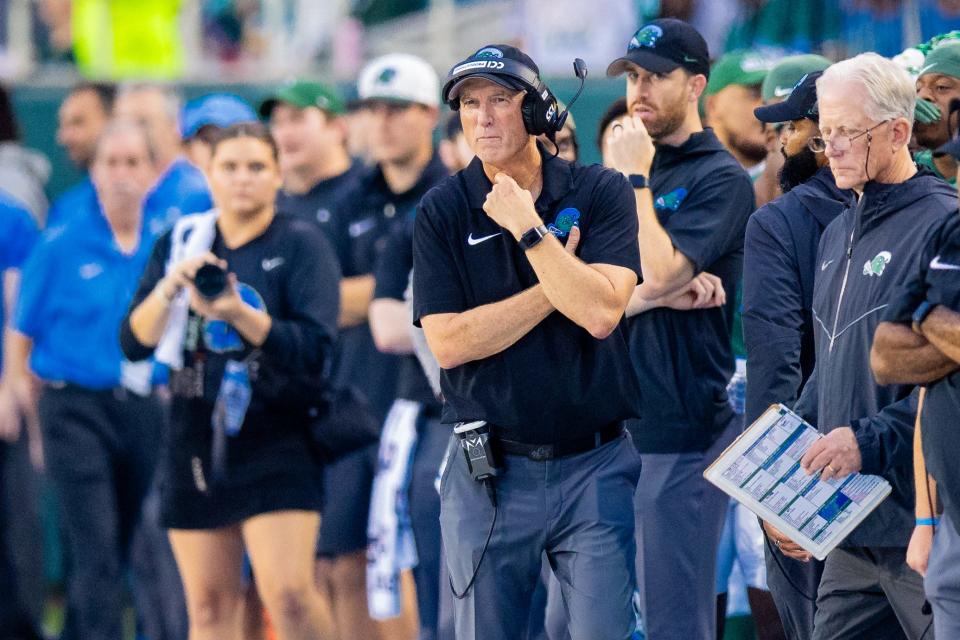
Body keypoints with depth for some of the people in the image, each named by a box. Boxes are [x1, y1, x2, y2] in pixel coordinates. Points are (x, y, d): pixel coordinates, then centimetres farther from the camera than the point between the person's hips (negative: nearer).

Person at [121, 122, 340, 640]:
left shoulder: (301, 245, -2)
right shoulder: (180, 244, 9)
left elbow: (315, 348, -12)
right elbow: (134, 342, 3)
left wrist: (240, 315, -25)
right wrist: (169, 288, -15)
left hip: (276, 441, -4)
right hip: (195, 442, 4)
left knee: (288, 594, -16)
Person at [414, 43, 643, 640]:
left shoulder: (600, 193, -2)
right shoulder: (443, 211, 0)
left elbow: (600, 314, -16)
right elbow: (448, 342, -10)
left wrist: (527, 227, -15)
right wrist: (557, 287, -11)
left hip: (595, 466, -1)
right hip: (488, 472, 1)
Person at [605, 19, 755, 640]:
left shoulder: (722, 179, -5)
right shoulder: (626, 174, 16)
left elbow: (658, 273, -18)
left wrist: (636, 179, -9)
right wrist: (658, 295, -10)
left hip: (683, 428, -8)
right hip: (617, 423, 8)